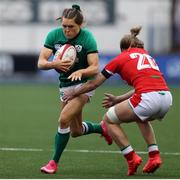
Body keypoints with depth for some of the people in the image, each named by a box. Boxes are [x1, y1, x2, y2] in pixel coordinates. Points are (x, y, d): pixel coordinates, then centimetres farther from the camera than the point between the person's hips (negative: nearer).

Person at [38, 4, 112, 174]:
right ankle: (102, 127, 45)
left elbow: (95, 68, -21)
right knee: (76, 131, 14)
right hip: (65, 85, 6)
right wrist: (54, 64, -34)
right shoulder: (54, 35, -10)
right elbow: (41, 63, -14)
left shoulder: (87, 38, -20)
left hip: (84, 84, -5)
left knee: (64, 119, -22)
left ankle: (54, 162, -9)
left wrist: (80, 72, -41)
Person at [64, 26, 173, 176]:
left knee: (109, 119, 16)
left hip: (148, 99, -6)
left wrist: (73, 94, 35)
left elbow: (94, 83, 21)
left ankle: (132, 158, 7)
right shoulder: (148, 56, 29)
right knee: (141, 118, 39)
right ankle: (154, 156, 22)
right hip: (166, 97, 6)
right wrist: (118, 100, 40)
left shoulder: (121, 58, 14)